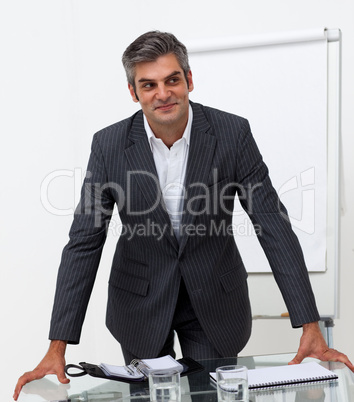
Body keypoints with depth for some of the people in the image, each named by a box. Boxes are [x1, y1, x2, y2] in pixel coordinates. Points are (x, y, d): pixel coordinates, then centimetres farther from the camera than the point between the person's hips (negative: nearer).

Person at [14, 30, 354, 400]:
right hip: (140, 303, 1)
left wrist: (310, 328, -17)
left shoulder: (233, 133, -14)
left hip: (214, 302, 0)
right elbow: (83, 245, -10)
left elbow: (274, 227, -13)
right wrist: (57, 348, -15)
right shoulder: (109, 145, -12)